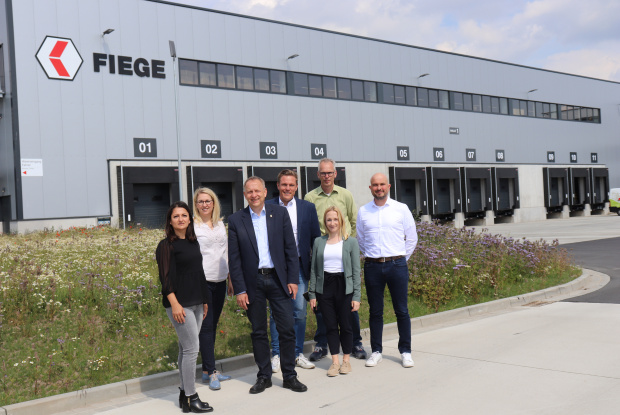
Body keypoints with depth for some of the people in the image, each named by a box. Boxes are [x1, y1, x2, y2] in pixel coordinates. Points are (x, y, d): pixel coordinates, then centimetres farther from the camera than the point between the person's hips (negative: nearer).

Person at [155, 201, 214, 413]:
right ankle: (191, 398, 2)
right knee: (192, 348, -7)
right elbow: (165, 277, -13)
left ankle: (184, 394, 20)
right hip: (179, 304, -7)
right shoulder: (166, 245, -8)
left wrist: (204, 300, 19)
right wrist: (174, 304, -20)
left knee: (186, 348, 12)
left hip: (196, 303, 7)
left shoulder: (193, 242, 13)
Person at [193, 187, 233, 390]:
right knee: (206, 326, -5)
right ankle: (210, 372, 0)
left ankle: (207, 370, 18)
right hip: (201, 281, -5)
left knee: (213, 325, 10)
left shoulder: (220, 224, 13)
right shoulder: (191, 225, -4)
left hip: (219, 282, 5)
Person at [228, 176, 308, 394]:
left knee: (287, 329, 1)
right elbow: (234, 259, 0)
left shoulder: (280, 213, 3)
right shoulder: (235, 220, 0)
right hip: (252, 283, 0)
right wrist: (239, 289, -5)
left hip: (278, 279, 0)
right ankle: (264, 376, 22)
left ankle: (289, 376, 15)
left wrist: (293, 279, -2)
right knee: (258, 332, 9)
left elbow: (290, 248, 3)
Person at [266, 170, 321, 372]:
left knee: (300, 311, 6)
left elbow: (315, 238, 7)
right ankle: (277, 354, 17)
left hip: (299, 266, 1)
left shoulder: (308, 207, 5)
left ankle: (298, 353, 19)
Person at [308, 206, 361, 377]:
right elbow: (314, 269, 10)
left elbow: (356, 271, 1)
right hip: (324, 287, 2)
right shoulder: (319, 242, 8)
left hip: (344, 287, -2)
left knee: (345, 325, 2)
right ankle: (334, 361, 14)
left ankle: (346, 360, 18)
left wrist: (356, 296, -4)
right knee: (330, 325, 5)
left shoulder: (351, 242, 2)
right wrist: (312, 293, 5)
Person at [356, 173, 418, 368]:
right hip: (372, 266, 1)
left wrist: (400, 259, 9)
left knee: (401, 310, 3)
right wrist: (371, 256, 13)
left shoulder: (401, 209, 2)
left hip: (397, 265, -1)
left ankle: (405, 351, 14)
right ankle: (376, 351, 17)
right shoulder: (363, 211, 7)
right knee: (375, 311, 7)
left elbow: (412, 238, 9)